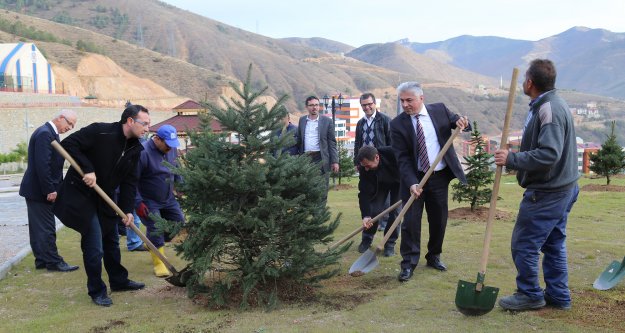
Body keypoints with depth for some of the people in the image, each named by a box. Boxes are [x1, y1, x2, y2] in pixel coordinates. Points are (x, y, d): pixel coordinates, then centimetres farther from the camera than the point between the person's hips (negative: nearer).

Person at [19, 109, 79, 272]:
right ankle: (53, 262, 3)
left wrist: (55, 188, 12)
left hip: (38, 190, 10)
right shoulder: (45, 133, -18)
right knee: (46, 228, -3)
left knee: (39, 228, 14)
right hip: (39, 191, -10)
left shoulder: (49, 133, 14)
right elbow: (42, 165, -24)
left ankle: (42, 260, 21)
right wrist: (50, 190, -22)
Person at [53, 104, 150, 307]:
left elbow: (129, 181, 2)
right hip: (81, 194, -8)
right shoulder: (100, 132, -22)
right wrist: (87, 169, -30)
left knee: (112, 241, 18)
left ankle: (118, 281, 34)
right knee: (94, 245, -7)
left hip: (104, 198, 8)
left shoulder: (135, 149, 0)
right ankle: (96, 290, 9)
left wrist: (128, 210, -6)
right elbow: (69, 144, -23)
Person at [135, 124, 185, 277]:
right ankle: (158, 263, 2)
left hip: (168, 199, 7)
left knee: (179, 223, 9)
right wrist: (138, 203, -23)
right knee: (155, 229, -11)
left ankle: (155, 247, 29)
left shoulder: (172, 149, -2)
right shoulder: (143, 153, -24)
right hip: (149, 201, -7)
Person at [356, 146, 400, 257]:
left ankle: (390, 243, 3)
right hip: (379, 184, 2)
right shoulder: (364, 168, -32)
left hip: (398, 182, -2)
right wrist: (366, 215, -39)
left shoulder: (393, 153, -42)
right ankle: (367, 239, 13)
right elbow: (364, 193, -31)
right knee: (373, 209, -9)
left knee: (395, 211, -11)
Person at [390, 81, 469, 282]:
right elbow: (402, 158, -11)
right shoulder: (398, 124, -8)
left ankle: (434, 256, 30)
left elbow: (458, 122, 10)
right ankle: (408, 263, 3)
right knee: (411, 220, -6)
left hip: (440, 176, 3)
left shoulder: (440, 110, -1)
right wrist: (411, 182, -23)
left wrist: (463, 122, -16)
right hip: (414, 178, -2)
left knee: (439, 219, 12)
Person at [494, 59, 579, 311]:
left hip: (546, 193, -10)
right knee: (553, 243, 16)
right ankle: (558, 295, 25)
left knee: (523, 244, 0)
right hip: (562, 187, 10)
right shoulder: (553, 104, 12)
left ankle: (530, 295, 14)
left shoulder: (548, 110, -21)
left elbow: (548, 155, -29)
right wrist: (516, 159, 12)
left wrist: (511, 159, -24)